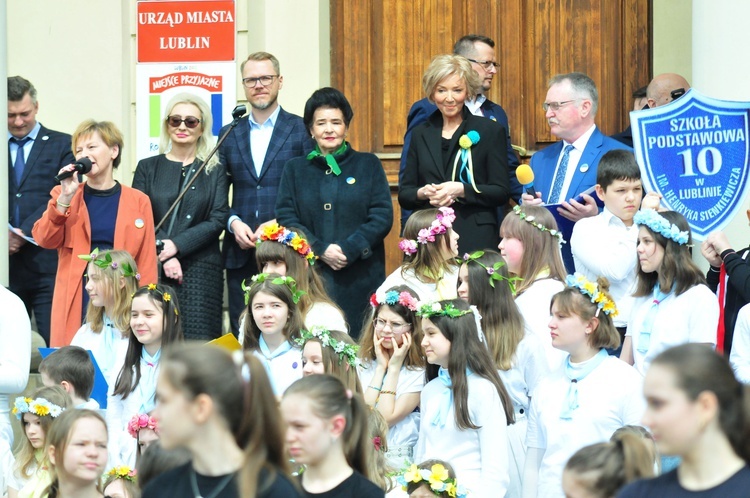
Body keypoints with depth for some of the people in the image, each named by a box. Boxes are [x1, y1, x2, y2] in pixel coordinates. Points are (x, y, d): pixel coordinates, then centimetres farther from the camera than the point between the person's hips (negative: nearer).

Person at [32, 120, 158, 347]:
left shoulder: (138, 201, 7)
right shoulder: (64, 194, 10)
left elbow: (146, 262, 6)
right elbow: (45, 240, -2)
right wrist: (65, 199, -12)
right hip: (76, 302, 1)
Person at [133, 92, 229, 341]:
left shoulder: (215, 171, 11)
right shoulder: (148, 168, 14)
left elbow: (218, 220, 1)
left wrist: (176, 245, -11)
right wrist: (164, 256, -10)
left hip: (200, 268, -1)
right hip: (153, 269, 1)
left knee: (198, 344, -9)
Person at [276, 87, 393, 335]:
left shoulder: (368, 165, 11)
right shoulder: (295, 170, 15)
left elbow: (383, 216, 1)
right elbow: (285, 218, 4)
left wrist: (348, 249, -13)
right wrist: (321, 250, -11)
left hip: (361, 277, -1)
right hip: (310, 277, 1)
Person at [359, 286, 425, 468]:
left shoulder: (419, 371, -4)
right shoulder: (365, 363, 11)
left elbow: (386, 419, -10)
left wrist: (394, 368, -7)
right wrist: (381, 367, -1)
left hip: (398, 458, -4)